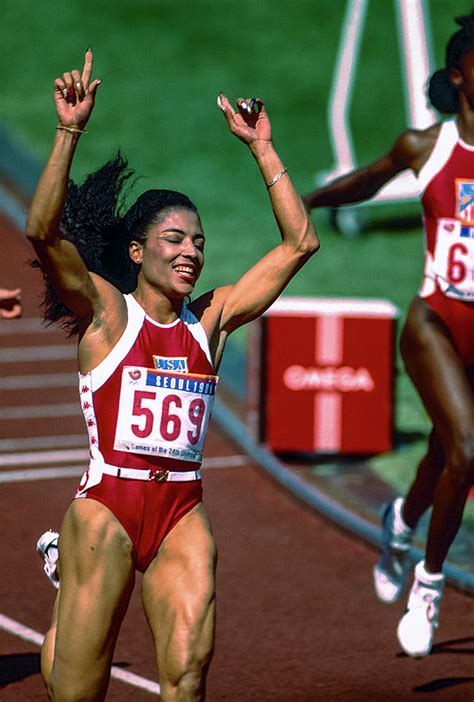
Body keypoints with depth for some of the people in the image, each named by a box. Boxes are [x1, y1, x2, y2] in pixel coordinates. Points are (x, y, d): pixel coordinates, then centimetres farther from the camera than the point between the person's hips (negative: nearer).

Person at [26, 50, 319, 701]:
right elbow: (44, 231, -16)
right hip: (105, 506, -3)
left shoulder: (211, 318, 10)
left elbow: (299, 242, 9)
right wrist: (69, 134, -23)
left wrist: (261, 146, 5)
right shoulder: (106, 312, 0)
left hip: (183, 511, 3)